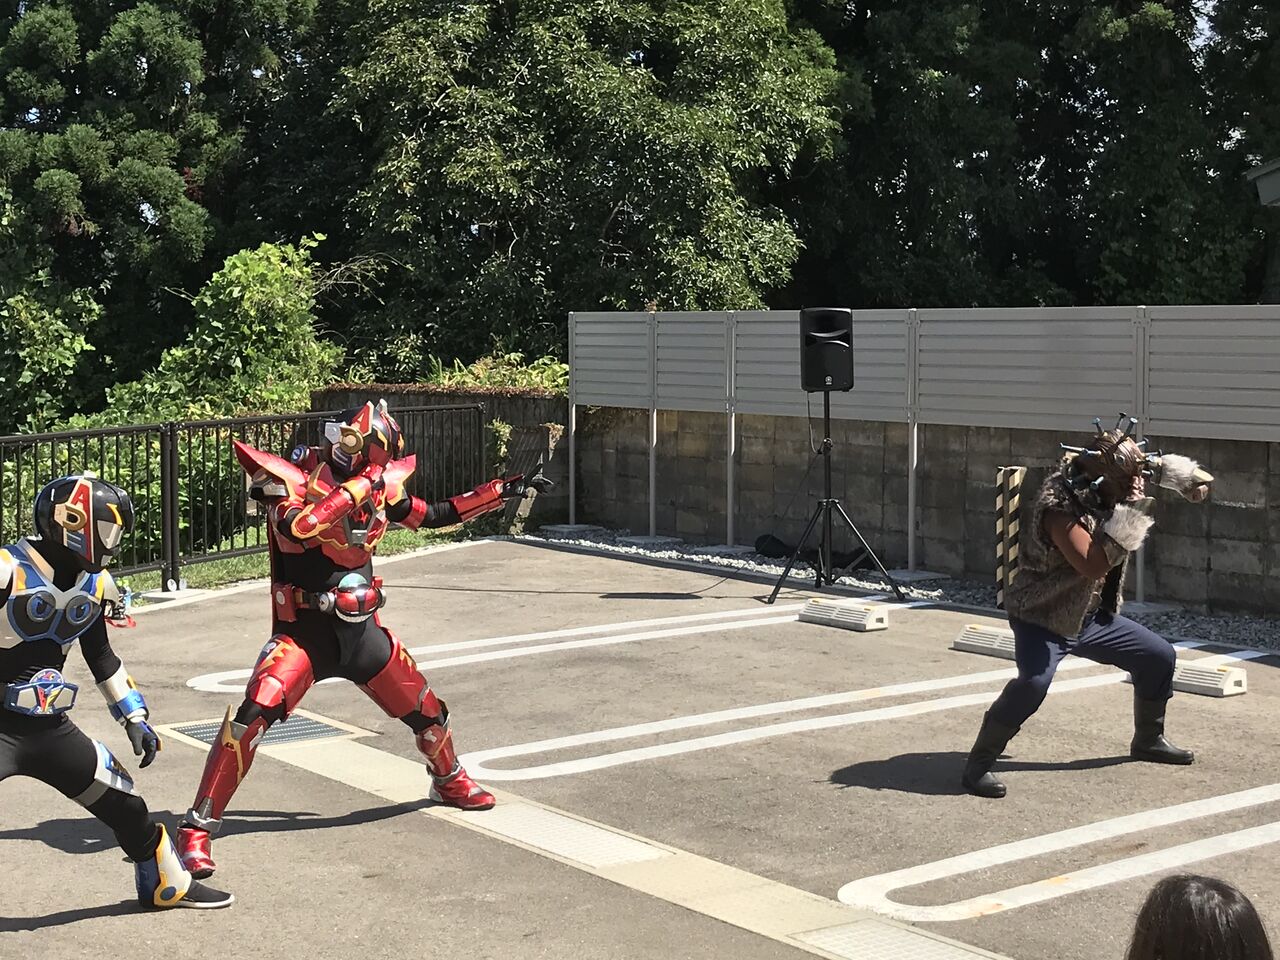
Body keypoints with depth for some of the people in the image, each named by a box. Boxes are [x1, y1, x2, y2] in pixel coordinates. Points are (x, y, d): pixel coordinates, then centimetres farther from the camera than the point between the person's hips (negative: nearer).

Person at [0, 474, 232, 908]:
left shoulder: (93, 584, 5)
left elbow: (102, 657, 18)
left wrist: (135, 719, 14)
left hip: (51, 726, 7)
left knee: (122, 802, 13)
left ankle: (168, 885, 35)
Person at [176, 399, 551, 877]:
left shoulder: (378, 485, 3)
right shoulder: (294, 479, -14)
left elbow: (436, 515, 16)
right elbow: (296, 528, -35)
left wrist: (503, 490, 15)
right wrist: (356, 489, -30)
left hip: (361, 628, 6)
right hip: (303, 631, -6)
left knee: (426, 711, 16)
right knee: (254, 713, -27)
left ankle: (450, 780, 49)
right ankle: (198, 825, -16)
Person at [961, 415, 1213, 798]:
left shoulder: (1113, 491, -6)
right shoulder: (1060, 507, -30)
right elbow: (1092, 565, -40)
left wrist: (1186, 476, -10)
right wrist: (1130, 516, -36)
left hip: (1093, 617, 9)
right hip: (1041, 619, -9)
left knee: (1160, 657, 14)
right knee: (1033, 682, -33)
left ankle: (1148, 740, 37)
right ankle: (978, 764, -21)